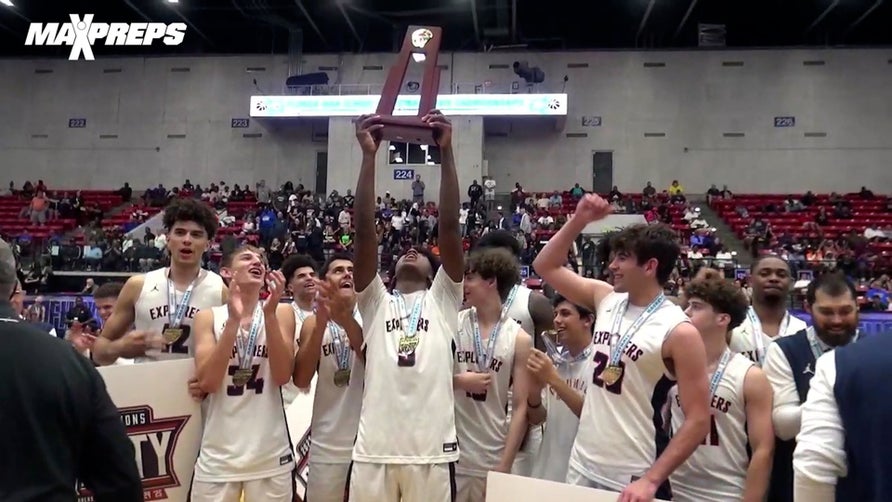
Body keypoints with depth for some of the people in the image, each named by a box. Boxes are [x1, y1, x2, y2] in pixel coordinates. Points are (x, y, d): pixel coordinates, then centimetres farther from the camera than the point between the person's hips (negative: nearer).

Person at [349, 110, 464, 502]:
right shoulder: (376, 301, 14)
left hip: (433, 452, -1)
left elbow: (449, 227, 1)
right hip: (374, 451, 1)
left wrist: (446, 152, -5)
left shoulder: (443, 299, 12)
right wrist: (369, 156, -4)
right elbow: (364, 230, 2)